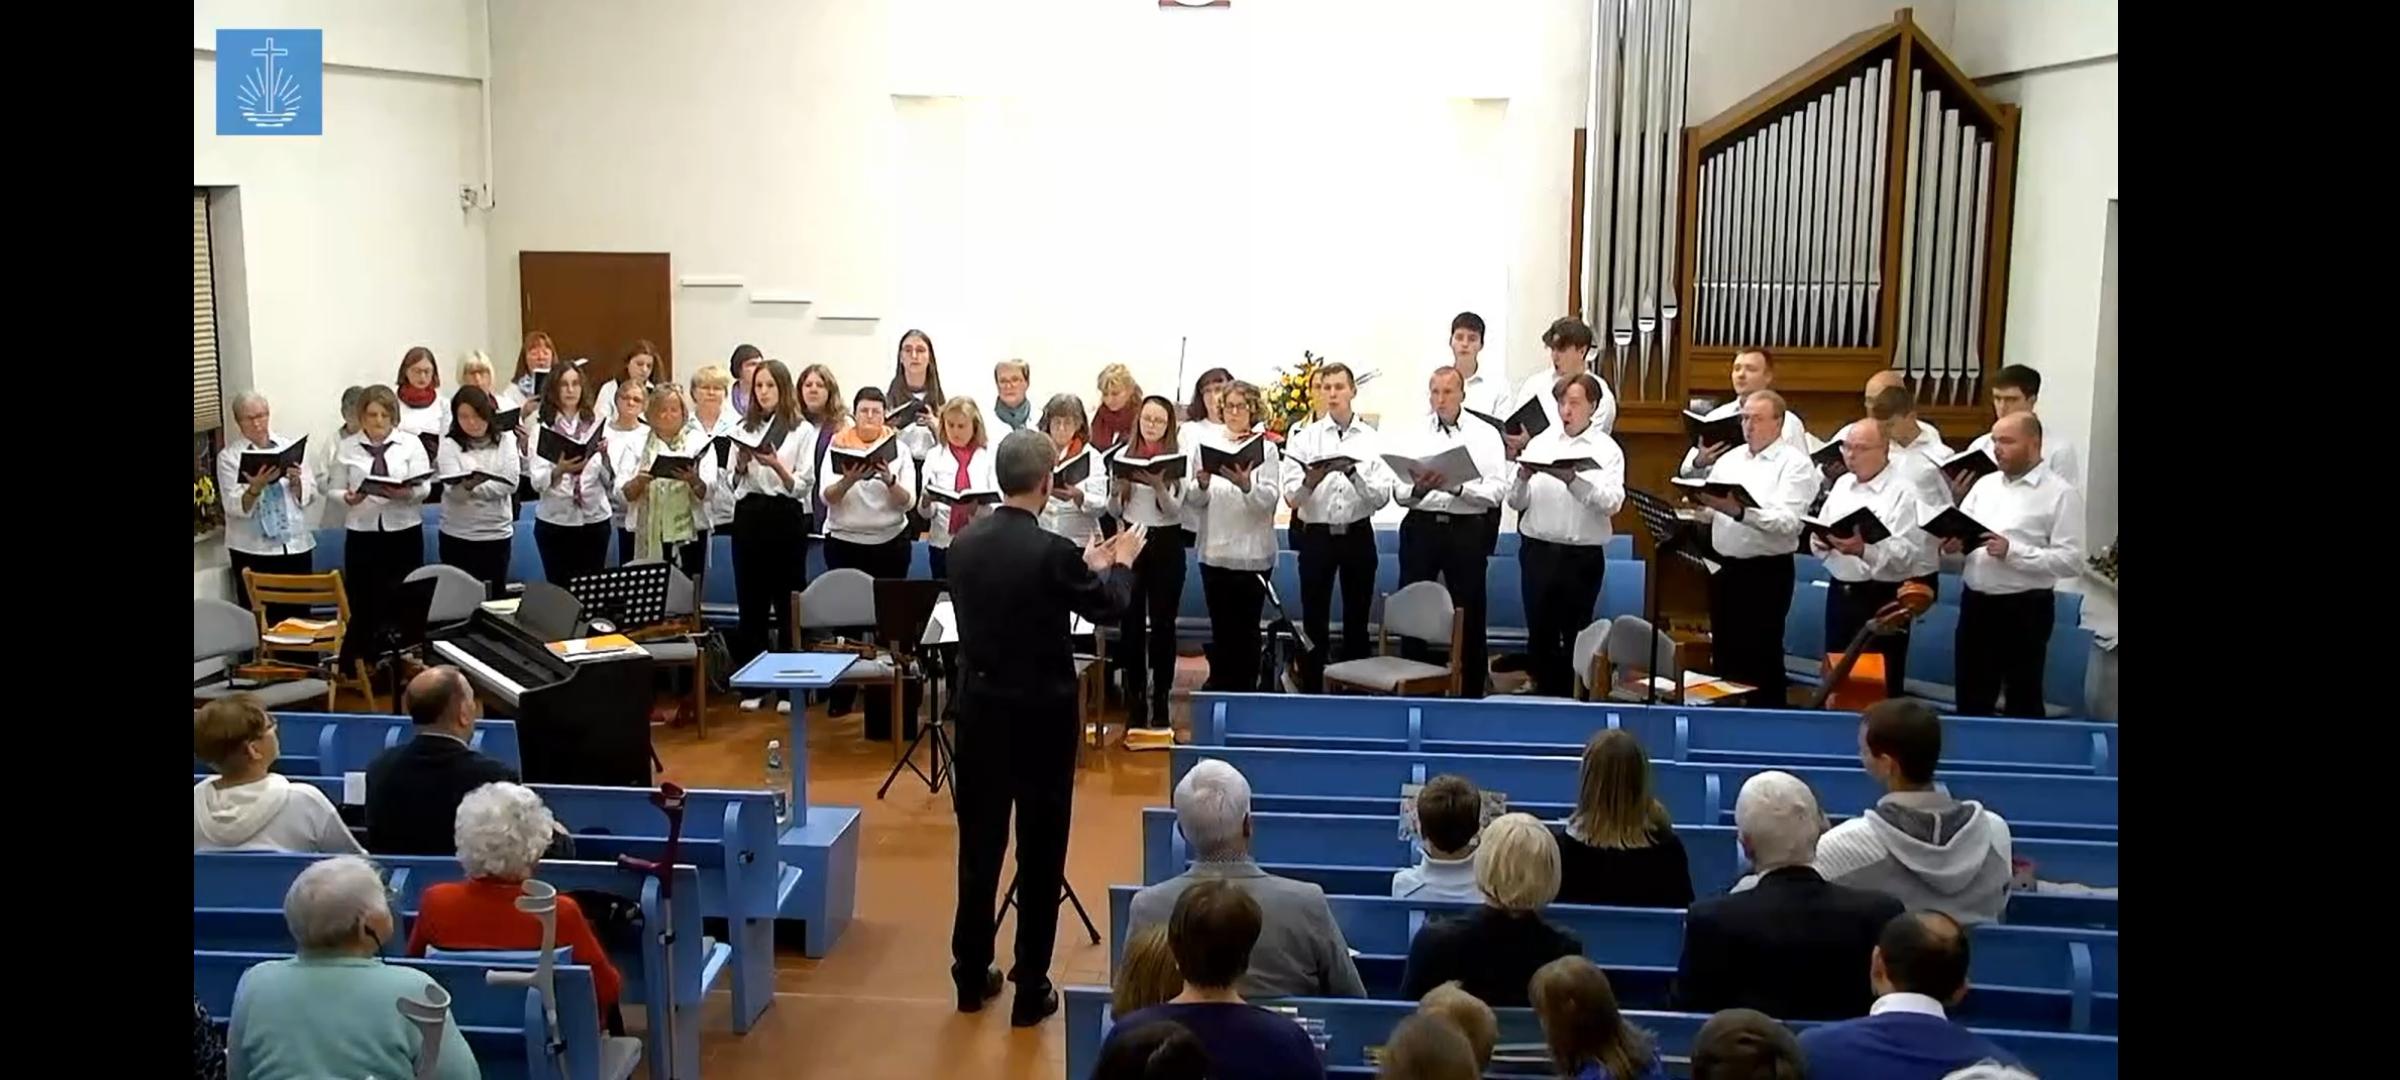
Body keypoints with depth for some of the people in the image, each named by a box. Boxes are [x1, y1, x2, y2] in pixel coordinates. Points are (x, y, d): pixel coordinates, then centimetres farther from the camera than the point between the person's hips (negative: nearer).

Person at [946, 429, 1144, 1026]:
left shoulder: (965, 545, -2)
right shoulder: (1052, 551, -19)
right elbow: (1106, 606, -2)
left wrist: (1087, 565, 22)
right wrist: (1120, 562, 18)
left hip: (980, 711, 5)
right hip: (1042, 716, -5)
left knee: (979, 846, 15)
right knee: (1041, 853, 6)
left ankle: (971, 976, 26)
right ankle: (1030, 989, 14)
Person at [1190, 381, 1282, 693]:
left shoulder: (1265, 448, 1)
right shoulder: (1206, 446, 6)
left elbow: (1270, 498, -10)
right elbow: (1192, 502, 5)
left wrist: (1246, 485, -29)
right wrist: (1202, 485, -16)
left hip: (1252, 553, -2)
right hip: (1214, 551, 2)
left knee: (1246, 629, 2)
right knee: (1220, 628, 8)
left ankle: (1245, 690, 11)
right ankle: (1219, 690, 18)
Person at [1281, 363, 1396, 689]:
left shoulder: (1371, 440, 2)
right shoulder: (1305, 438, 0)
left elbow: (1382, 497, -6)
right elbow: (1292, 497, -7)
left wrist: (1354, 475, -21)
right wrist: (1312, 479, -26)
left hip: (1357, 535, 1)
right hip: (1316, 536, -1)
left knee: (1357, 620, 11)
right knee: (1314, 621, 4)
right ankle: (1312, 687, 13)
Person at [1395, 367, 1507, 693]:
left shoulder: (1486, 435, 3)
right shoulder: (1415, 435, 9)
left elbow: (1497, 490, -8)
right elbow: (1399, 492, 2)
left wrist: (1458, 487, -22)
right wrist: (1417, 489, -19)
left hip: (1467, 531, -2)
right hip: (1421, 527, 2)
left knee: (1468, 614, 4)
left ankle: (1471, 691, 15)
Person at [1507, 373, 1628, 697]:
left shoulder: (1607, 450, 0)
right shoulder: (1540, 443, 7)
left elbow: (1611, 501, -15)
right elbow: (1516, 502, 6)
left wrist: (1572, 480, -27)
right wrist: (1523, 478, -14)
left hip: (1582, 555, -2)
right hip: (1538, 549, 2)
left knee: (1575, 634, 6)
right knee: (1539, 631, 7)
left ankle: (1570, 697, 17)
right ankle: (1543, 693, 18)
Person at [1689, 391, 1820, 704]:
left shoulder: (1795, 464, -6)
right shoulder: (1728, 460, 13)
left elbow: (1788, 522, -20)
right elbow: (1707, 514, 10)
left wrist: (1740, 511, -32)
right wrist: (1699, 503, -12)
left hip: (1767, 572, -6)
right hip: (1724, 568, 6)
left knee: (1762, 658, -1)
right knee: (1725, 654, 12)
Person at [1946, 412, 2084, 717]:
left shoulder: (2060, 494, -8)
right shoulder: (1985, 484, 11)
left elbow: (2071, 561, -16)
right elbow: (1959, 530, 13)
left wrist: (2013, 552, -24)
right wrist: (1951, 543, -11)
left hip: (2024, 608, -6)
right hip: (1975, 603, 6)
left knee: (2023, 701, 6)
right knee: (1971, 699, 14)